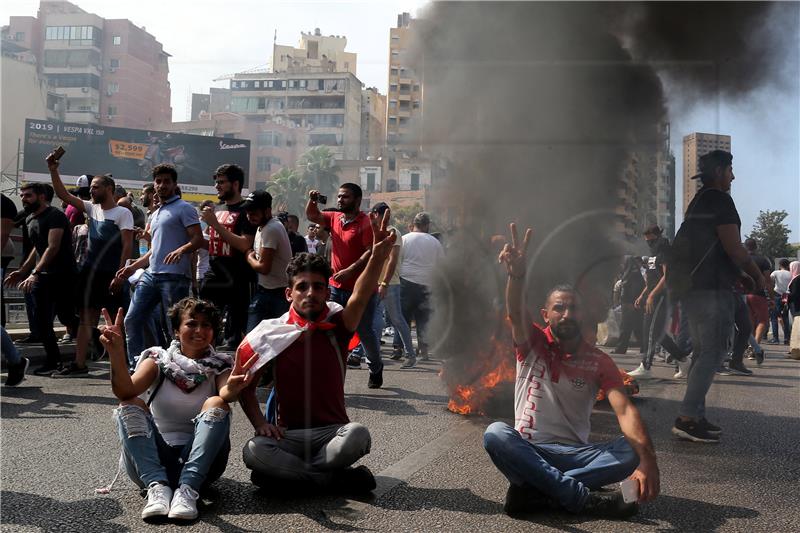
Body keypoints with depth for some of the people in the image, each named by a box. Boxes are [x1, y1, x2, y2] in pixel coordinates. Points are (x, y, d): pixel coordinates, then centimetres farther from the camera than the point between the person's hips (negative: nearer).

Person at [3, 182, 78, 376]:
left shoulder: (55, 216, -13)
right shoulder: (30, 219, 14)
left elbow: (53, 247, -23)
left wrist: (35, 273, -30)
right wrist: (22, 271, 19)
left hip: (62, 275, -8)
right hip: (41, 276, 8)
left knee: (67, 318, -3)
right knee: (41, 320, 2)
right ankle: (53, 360, 12)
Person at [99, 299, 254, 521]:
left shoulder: (219, 365, 5)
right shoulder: (159, 359, 5)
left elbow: (226, 395, -20)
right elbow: (126, 391, -15)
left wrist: (232, 389, -45)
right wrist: (116, 353, -35)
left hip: (199, 460, -1)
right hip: (154, 460, 1)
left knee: (216, 404, -23)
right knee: (130, 406, -20)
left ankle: (188, 489, -34)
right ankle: (157, 486, -34)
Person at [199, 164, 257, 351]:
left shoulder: (246, 211, -5)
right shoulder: (217, 209, 17)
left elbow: (245, 245, -19)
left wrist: (216, 224, -17)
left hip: (236, 281, -7)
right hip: (213, 278, 7)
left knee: (234, 334, -3)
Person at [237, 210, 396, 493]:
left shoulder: (337, 326, -1)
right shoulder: (271, 333, 1)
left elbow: (360, 297, -21)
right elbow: (245, 386, 6)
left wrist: (378, 256, -39)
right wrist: (260, 423, -12)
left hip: (333, 431, 0)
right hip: (288, 434, 1)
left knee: (358, 435, -33)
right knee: (253, 451, -30)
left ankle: (289, 472, -13)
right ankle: (338, 478, -18)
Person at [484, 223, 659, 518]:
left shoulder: (599, 361, 2)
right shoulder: (532, 343, 1)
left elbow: (625, 410, -14)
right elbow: (515, 314, -23)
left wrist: (648, 459, -32)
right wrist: (516, 273, -46)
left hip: (574, 454, 2)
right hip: (528, 451, -1)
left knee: (631, 452, -26)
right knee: (496, 433, -34)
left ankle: (532, 488, -29)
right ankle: (584, 498, -32)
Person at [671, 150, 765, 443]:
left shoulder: (697, 202, 19)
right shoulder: (719, 200, -10)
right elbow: (734, 248, -15)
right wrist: (758, 276, -1)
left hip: (692, 287, 10)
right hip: (713, 289, -10)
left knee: (702, 353, 13)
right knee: (712, 353, -8)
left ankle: (694, 416, 15)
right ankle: (687, 417, -12)